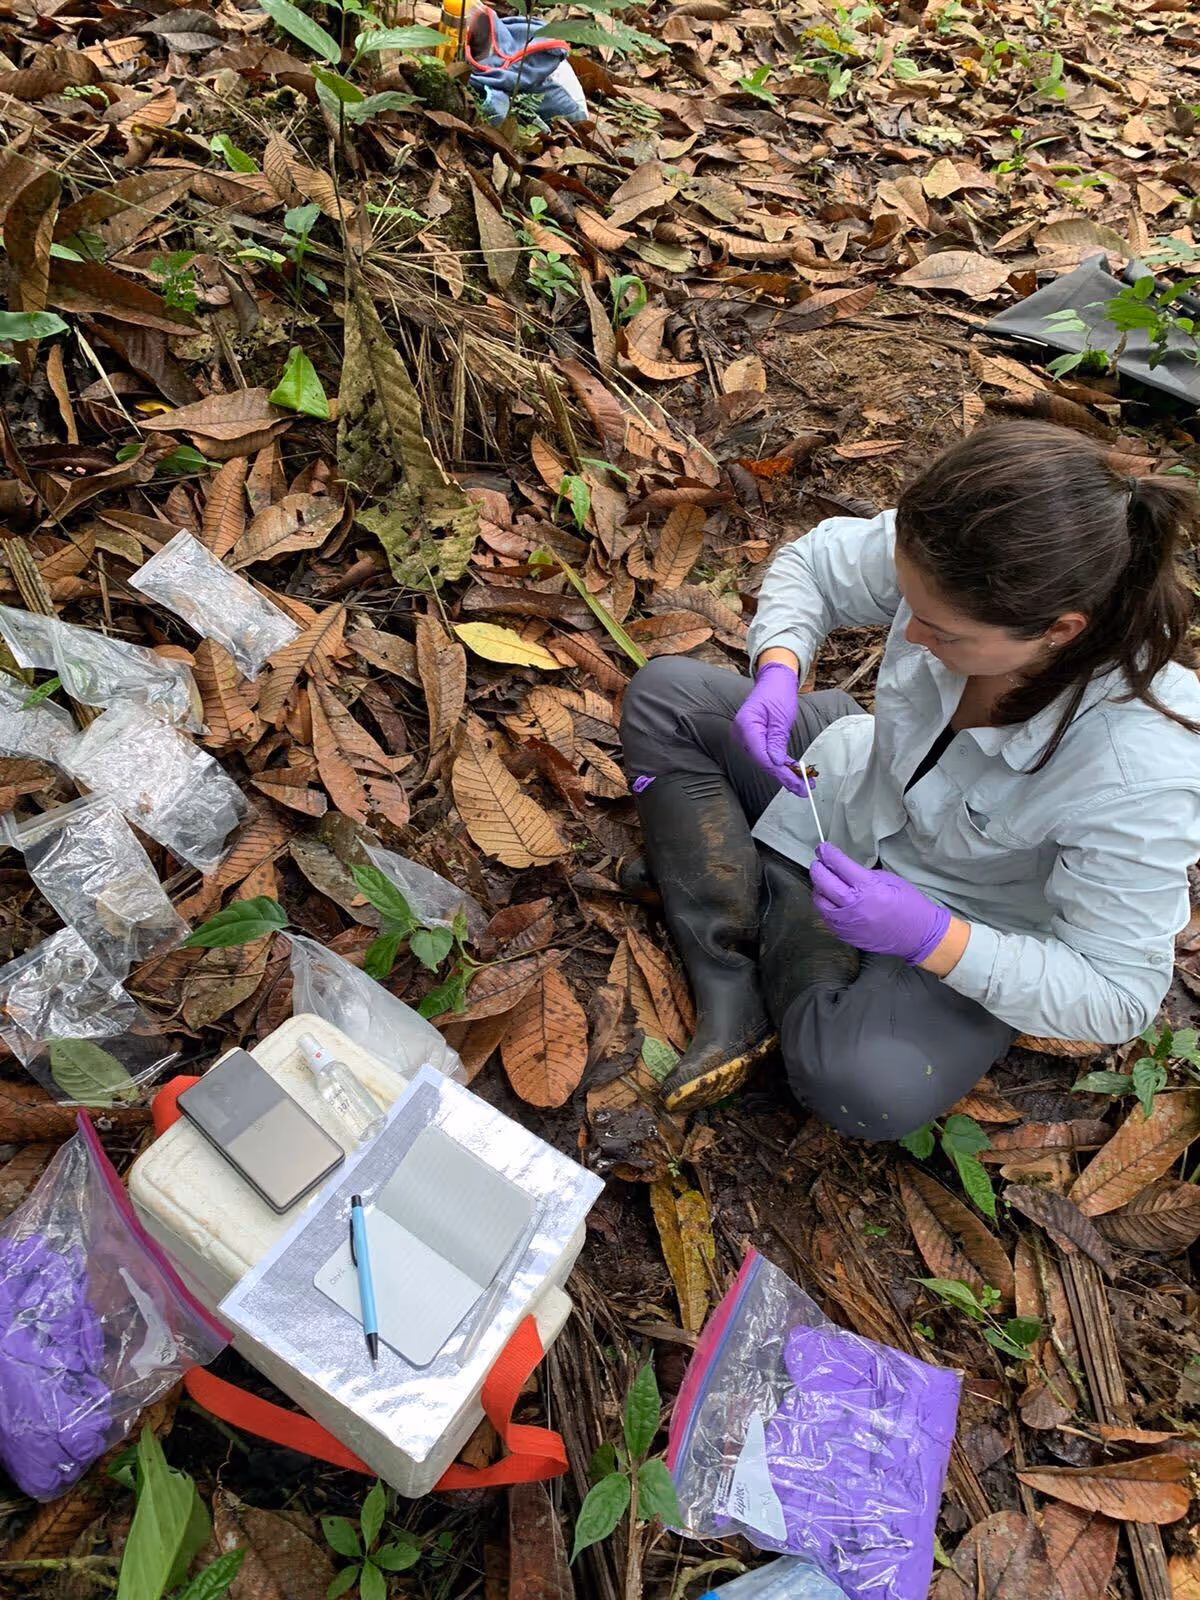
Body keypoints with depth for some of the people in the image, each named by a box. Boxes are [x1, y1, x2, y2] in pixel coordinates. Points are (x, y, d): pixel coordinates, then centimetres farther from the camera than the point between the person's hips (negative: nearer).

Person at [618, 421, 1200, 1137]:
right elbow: (811, 566, -6)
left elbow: (1117, 996, -25)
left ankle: (761, 897, -1)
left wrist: (931, 938, -37)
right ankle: (733, 1002, -12)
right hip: (866, 789, 6)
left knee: (869, 1088, -32)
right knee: (665, 694, -5)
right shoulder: (955, 568, -27)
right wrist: (777, 671, -26)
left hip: (969, 925, -5)